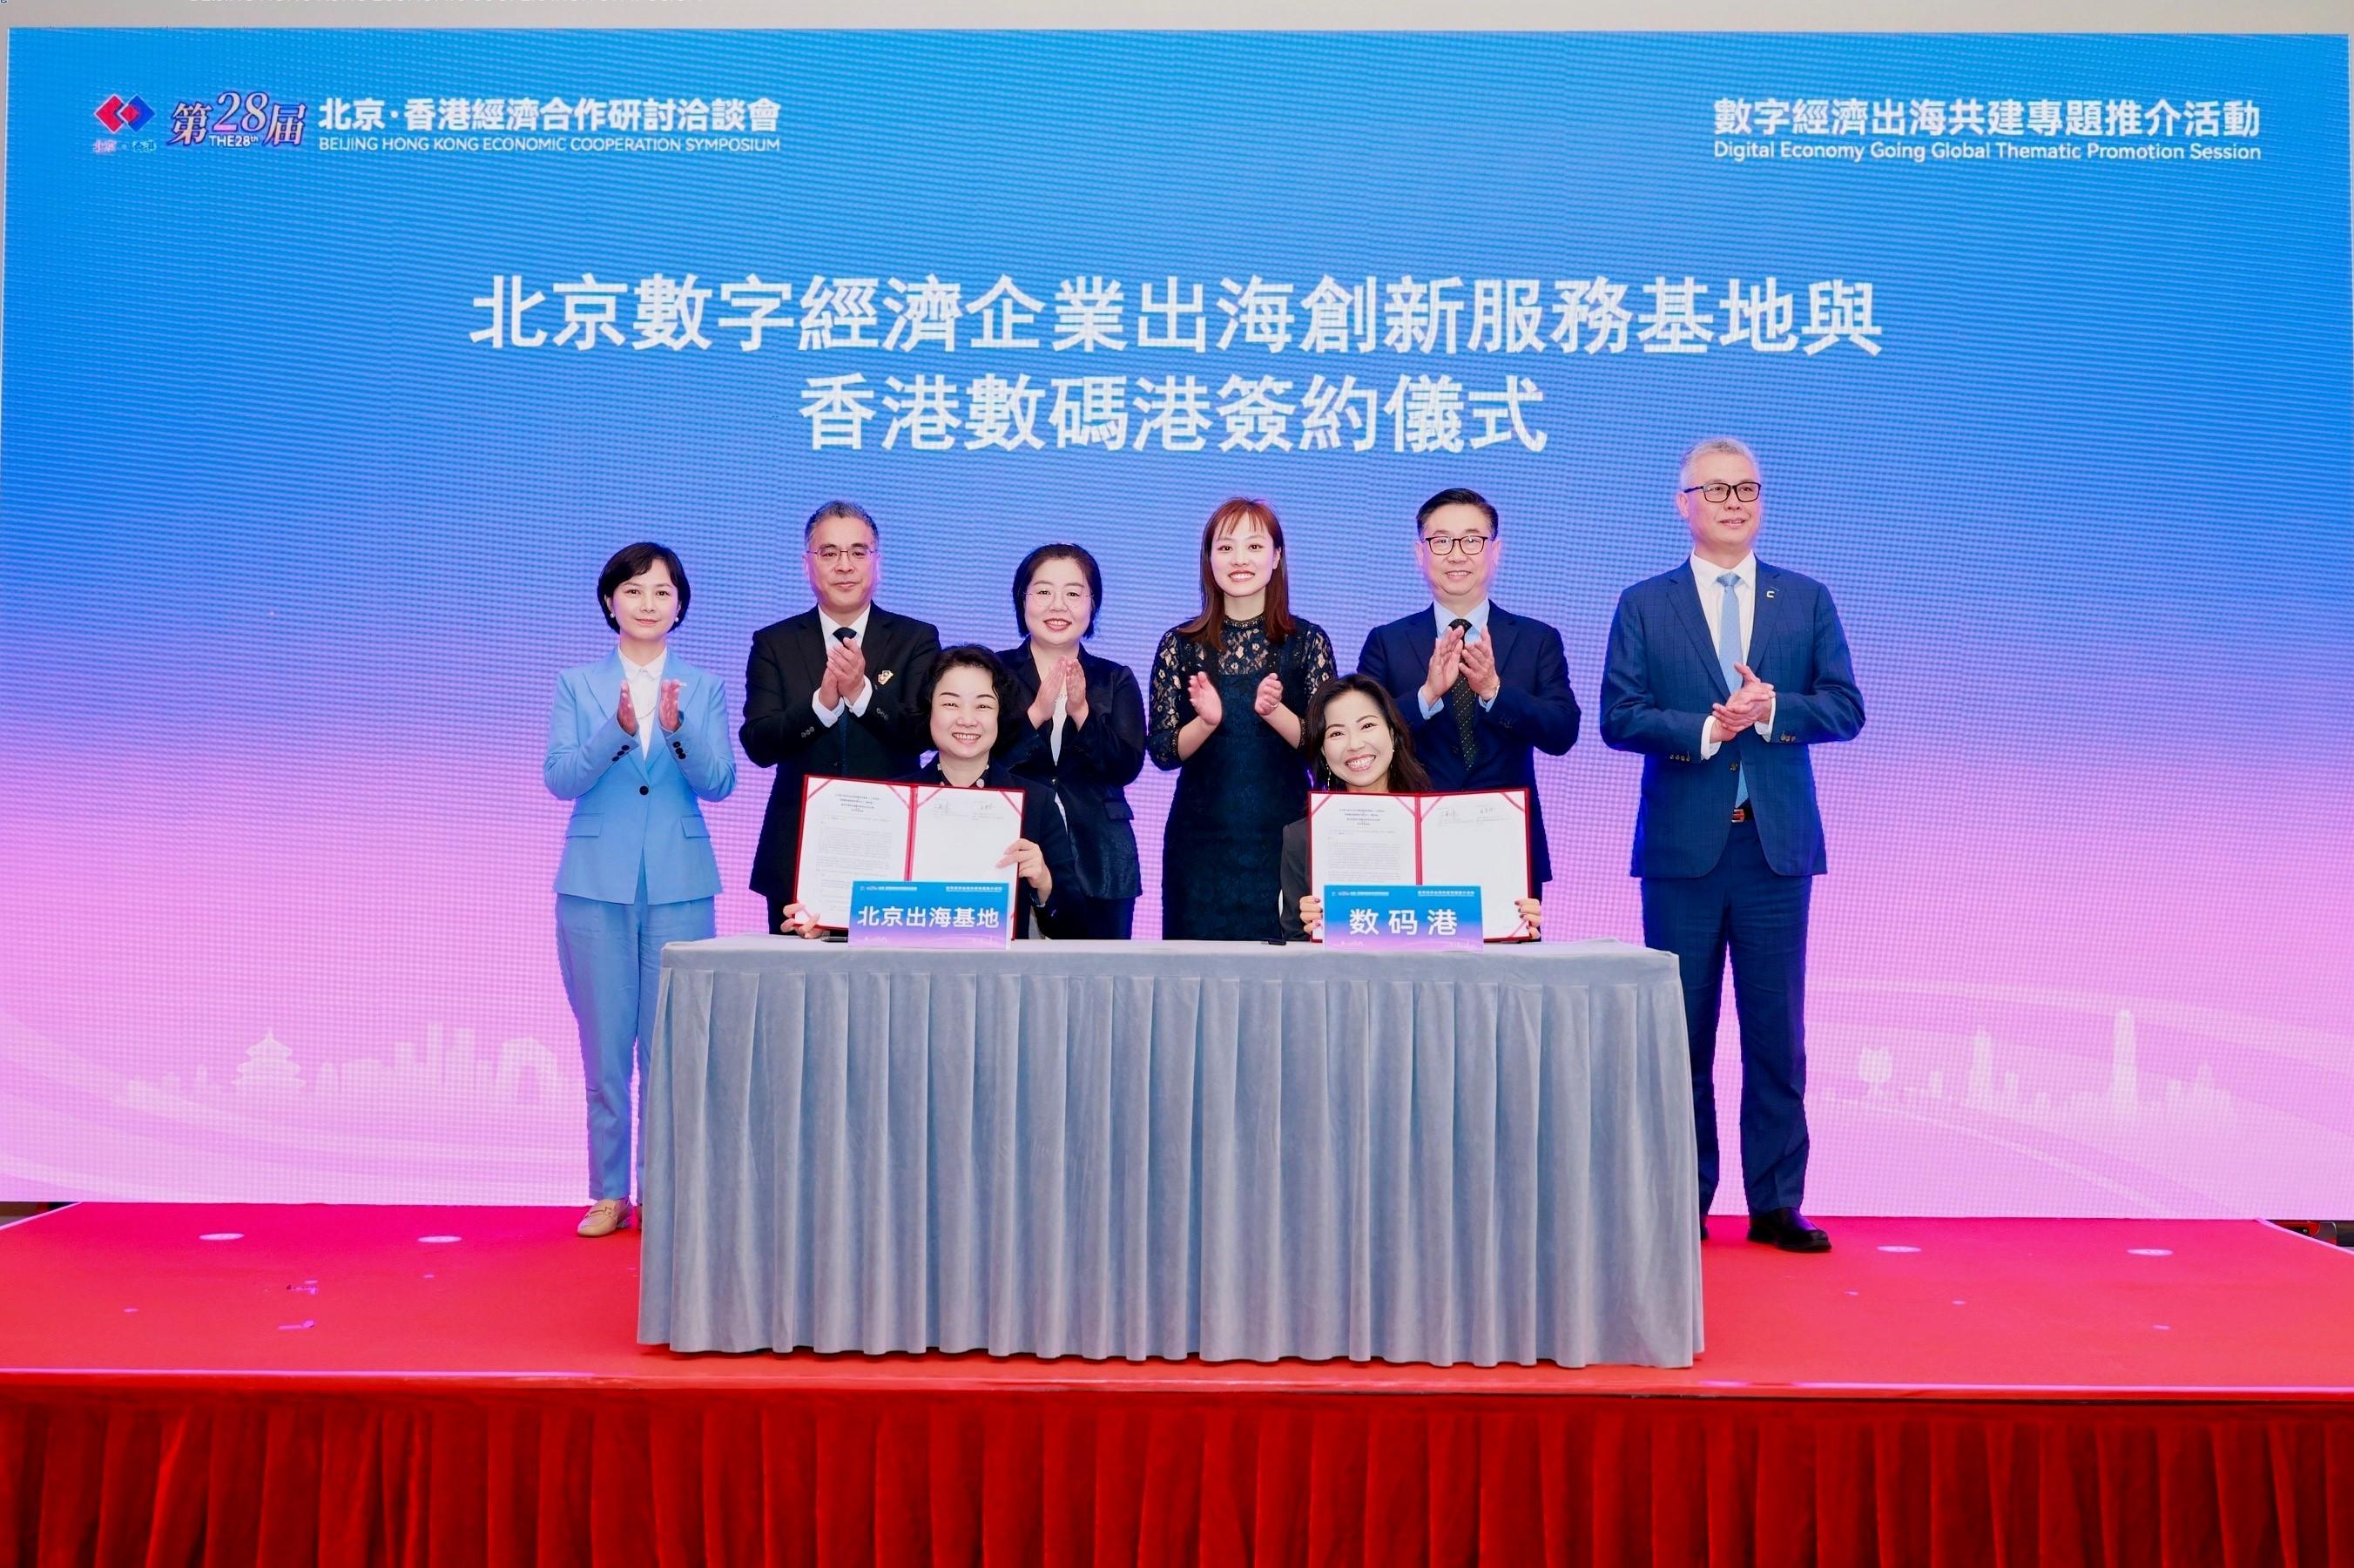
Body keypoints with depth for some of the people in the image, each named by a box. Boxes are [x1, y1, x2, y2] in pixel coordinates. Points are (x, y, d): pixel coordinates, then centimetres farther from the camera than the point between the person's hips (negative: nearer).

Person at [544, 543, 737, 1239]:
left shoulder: (704, 687, 6)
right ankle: (608, 1192, 15)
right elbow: (560, 778, -6)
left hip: (678, 885, 0)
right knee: (604, 1047, 5)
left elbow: (718, 783, -5)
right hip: (597, 884, 0)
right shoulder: (577, 685, 6)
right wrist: (618, 729, -22)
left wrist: (676, 727, -22)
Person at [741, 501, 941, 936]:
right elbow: (758, 745, -5)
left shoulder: (916, 639, 5)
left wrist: (862, 692, -24)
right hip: (798, 855, 1)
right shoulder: (774, 643, 7)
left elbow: (924, 734, -7)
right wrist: (823, 701, -22)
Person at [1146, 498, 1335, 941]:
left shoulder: (1309, 641, 1)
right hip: (1201, 838, 1)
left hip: (1284, 835, 0)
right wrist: (1207, 721, -19)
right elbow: (1163, 752, -1)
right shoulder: (1179, 644, 2)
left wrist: (1274, 711, -20)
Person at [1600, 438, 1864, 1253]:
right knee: (1682, 1033, 5)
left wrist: (1774, 711, -16)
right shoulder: (1644, 605, 6)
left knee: (1777, 1032, 4)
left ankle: (1776, 1203, 13)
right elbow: (1619, 717, -4)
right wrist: (1707, 728, -17)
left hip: (1777, 843, 1)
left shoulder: (1807, 599, 10)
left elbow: (1845, 708, 2)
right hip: (1683, 847, -1)